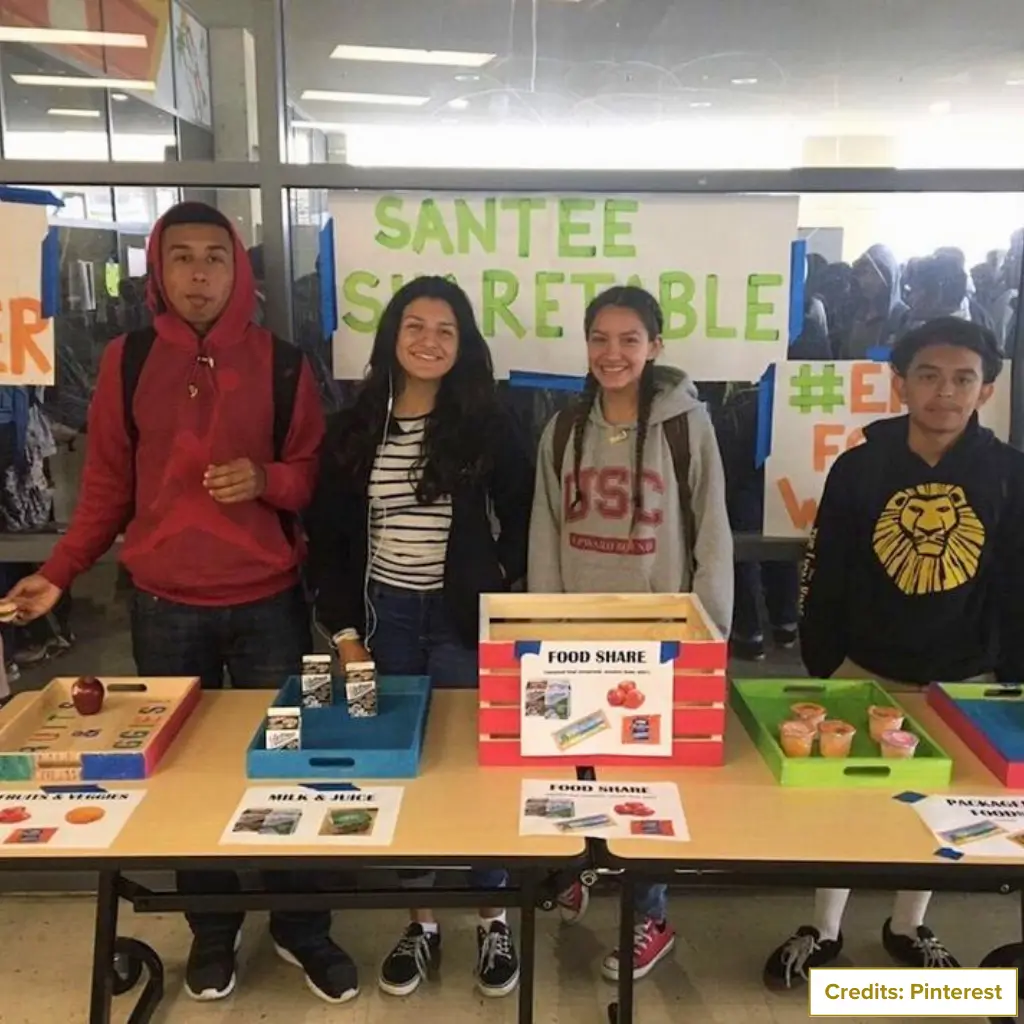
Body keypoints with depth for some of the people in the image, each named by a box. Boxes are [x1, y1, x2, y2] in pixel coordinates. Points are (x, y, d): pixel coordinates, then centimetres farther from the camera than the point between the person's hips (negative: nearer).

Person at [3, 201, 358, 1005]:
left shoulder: (282, 364, -1)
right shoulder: (127, 361, 2)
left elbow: (317, 479, 2)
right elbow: (108, 485, 6)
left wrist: (266, 479, -18)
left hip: (268, 604, 0)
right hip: (164, 608, 1)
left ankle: (303, 928, 26)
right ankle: (212, 930, 30)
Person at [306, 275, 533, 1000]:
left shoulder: (486, 425, -4)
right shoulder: (355, 428, 2)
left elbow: (522, 519, 1)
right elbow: (328, 537, 4)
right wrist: (344, 630, -1)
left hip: (463, 619, -2)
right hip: (383, 618, 3)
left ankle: (496, 921, 23)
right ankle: (421, 922, 27)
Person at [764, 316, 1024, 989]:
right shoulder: (859, 468, -9)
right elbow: (825, 578, -3)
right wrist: (821, 670, -2)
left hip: (964, 678, 1)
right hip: (864, 671, -1)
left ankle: (908, 927, 40)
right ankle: (825, 930, 31)